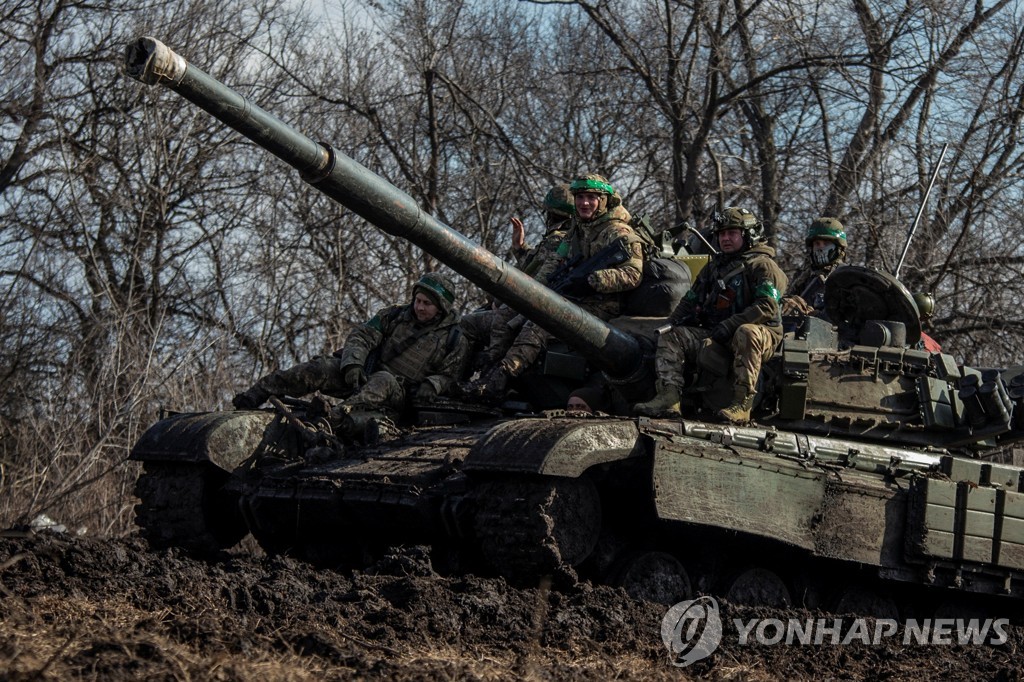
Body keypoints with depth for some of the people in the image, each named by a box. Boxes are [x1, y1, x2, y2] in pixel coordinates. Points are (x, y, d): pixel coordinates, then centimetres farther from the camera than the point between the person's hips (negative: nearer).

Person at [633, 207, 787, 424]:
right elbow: (691, 300, 26)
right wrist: (673, 322, 5)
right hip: (716, 334, 7)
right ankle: (668, 396, -28)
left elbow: (767, 307, -16)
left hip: (761, 332, -7)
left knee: (746, 333, -41)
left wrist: (730, 325, -23)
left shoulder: (762, 266, -2)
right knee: (670, 338, -8)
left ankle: (742, 404, -43)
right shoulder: (714, 267, 22)